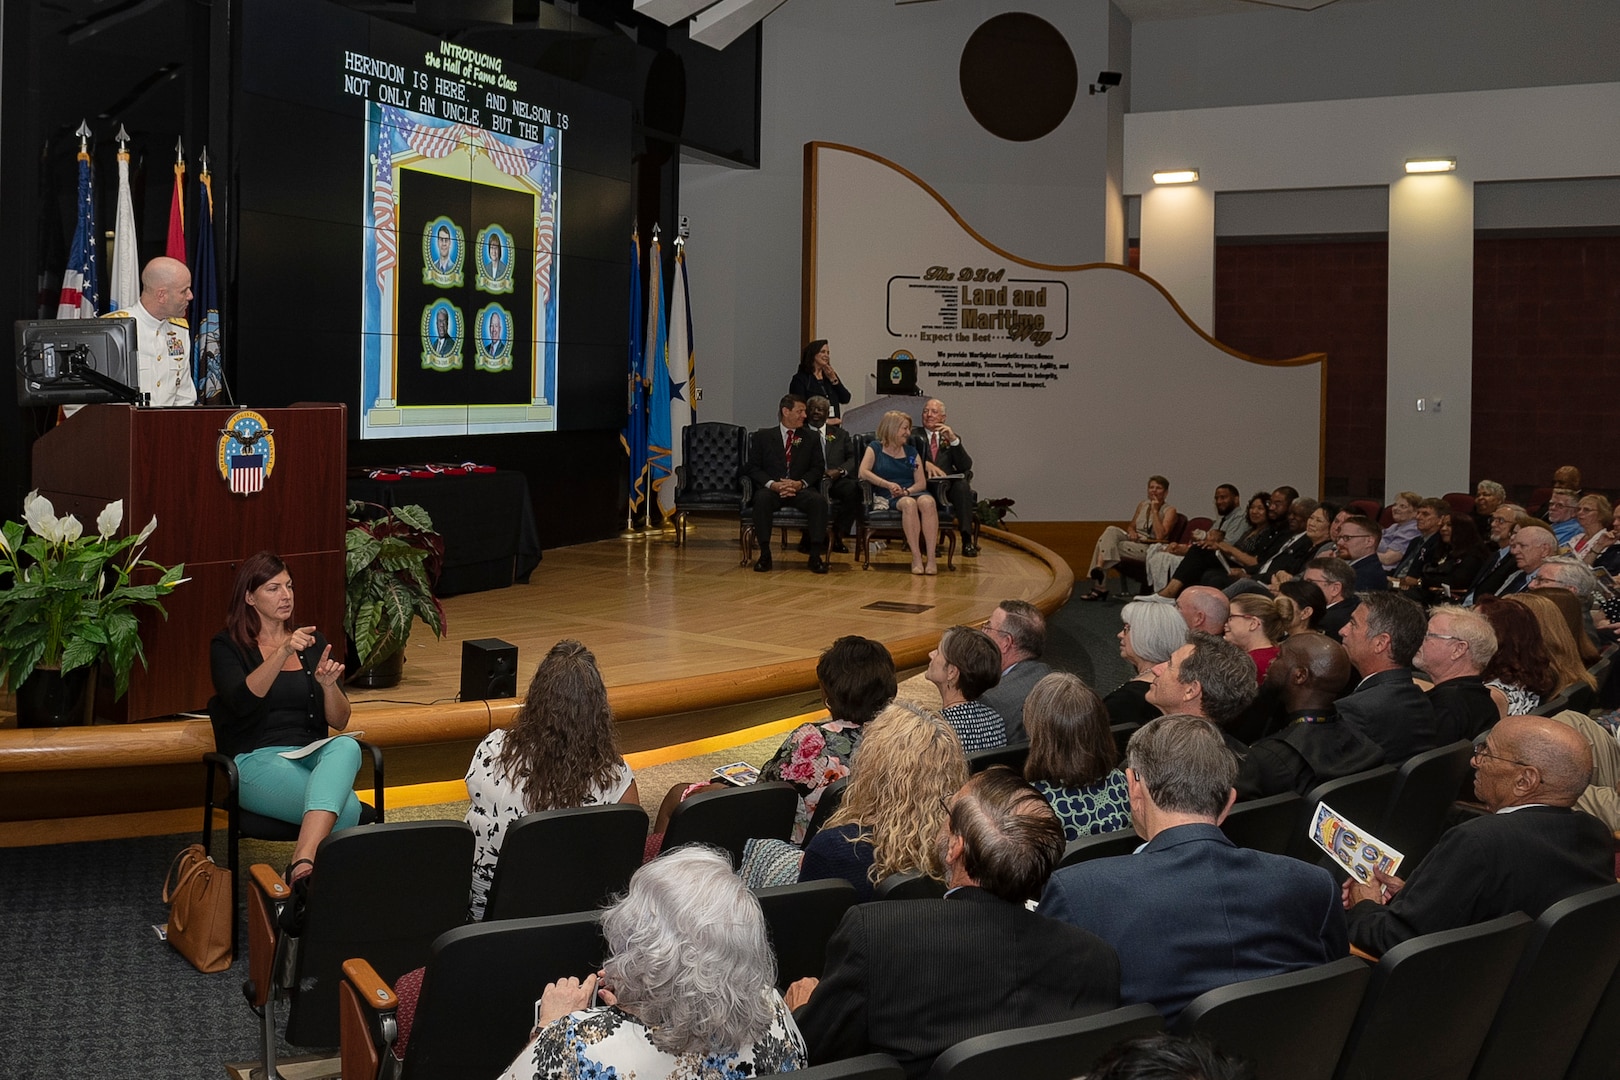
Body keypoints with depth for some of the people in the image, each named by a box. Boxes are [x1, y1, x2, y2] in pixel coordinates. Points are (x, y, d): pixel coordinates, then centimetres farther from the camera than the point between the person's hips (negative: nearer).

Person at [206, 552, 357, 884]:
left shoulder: (312, 641, 18)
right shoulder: (227, 646, 6)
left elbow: (339, 721, 12)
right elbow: (242, 701, -16)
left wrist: (329, 684, -9)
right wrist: (284, 653, -26)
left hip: (313, 755, 4)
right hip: (255, 759, -4)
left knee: (347, 747, -38)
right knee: (346, 810, -35)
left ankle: (303, 863, -52)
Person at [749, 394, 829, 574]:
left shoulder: (811, 439, 17)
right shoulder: (763, 436, 11)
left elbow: (817, 468, 8)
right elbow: (753, 467, 4)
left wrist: (800, 483, -12)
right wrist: (772, 484, -14)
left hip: (800, 490, 1)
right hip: (771, 490, -1)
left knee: (819, 500, -31)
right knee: (761, 498, -36)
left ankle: (815, 555, -28)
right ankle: (765, 554, -29)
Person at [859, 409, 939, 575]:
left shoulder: (912, 452, 21)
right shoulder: (875, 449, 13)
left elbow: (921, 483, 10)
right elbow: (863, 472, -6)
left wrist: (907, 491, -12)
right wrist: (888, 484, -17)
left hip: (913, 492, 3)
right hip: (889, 498, -3)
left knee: (927, 501, -34)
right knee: (909, 503, -38)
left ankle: (931, 557, -41)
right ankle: (916, 556, -40)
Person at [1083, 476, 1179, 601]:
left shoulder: (1169, 511, 0)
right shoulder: (1142, 505, 18)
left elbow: (1160, 536, -13)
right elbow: (1131, 526, 26)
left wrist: (1155, 511, -12)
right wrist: (1132, 532, 1)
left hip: (1149, 549, -6)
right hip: (1134, 541, 6)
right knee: (1111, 530, -24)